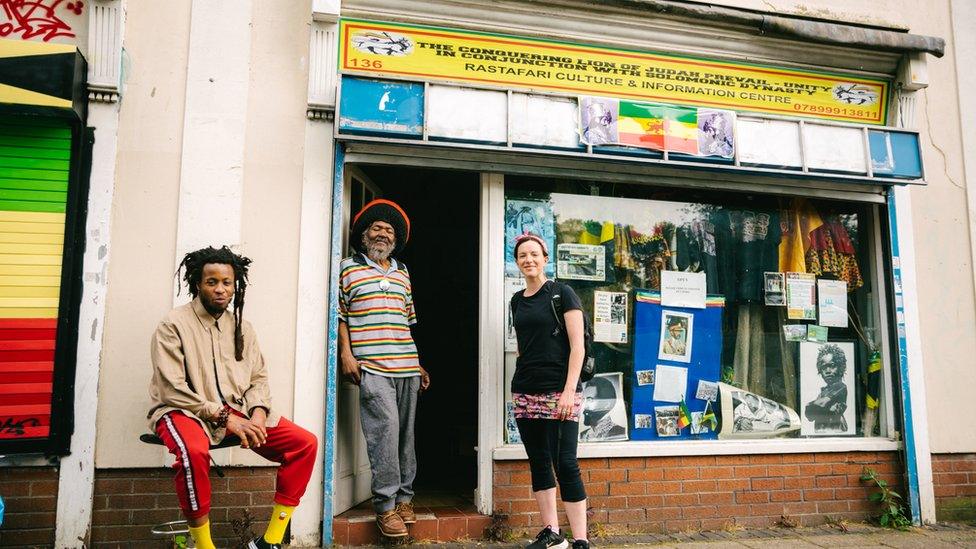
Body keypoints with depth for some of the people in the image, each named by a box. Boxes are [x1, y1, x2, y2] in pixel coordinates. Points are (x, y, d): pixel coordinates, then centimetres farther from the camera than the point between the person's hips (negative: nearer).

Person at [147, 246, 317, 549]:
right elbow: (172, 389, -12)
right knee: (194, 451, -40)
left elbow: (258, 379, 12)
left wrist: (258, 413, -10)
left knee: (305, 443, -10)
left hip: (237, 412, 6)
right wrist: (223, 416, -18)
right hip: (185, 411, -5)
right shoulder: (174, 324, -4)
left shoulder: (242, 328, 14)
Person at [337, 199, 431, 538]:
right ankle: (385, 506, -3)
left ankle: (403, 497, 21)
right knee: (385, 430, -12)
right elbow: (339, 315, 3)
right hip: (372, 367, -5)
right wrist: (346, 354, -8)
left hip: (407, 367, 5)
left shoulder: (402, 273, 19)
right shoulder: (348, 268, 7)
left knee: (405, 433, 8)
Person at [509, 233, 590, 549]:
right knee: (538, 462, 9)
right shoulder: (517, 301, 14)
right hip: (525, 392, 6)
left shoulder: (562, 294, -3)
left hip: (558, 391, -6)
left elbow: (577, 346, -8)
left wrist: (569, 391, -16)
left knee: (565, 464, -7)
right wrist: (520, 386, 15)